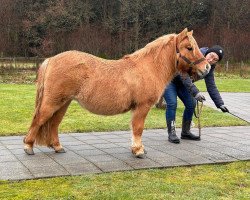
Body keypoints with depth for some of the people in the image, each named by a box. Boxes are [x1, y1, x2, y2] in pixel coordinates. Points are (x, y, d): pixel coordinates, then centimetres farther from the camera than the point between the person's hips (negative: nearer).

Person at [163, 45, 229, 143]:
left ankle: (185, 132, 16)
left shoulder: (209, 67, -8)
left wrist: (220, 104, -15)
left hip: (181, 82, 8)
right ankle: (171, 133, -12)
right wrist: (195, 92, -49)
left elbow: (211, 86, -6)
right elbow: (183, 75, -40)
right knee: (172, 103, -20)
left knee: (191, 104, 2)